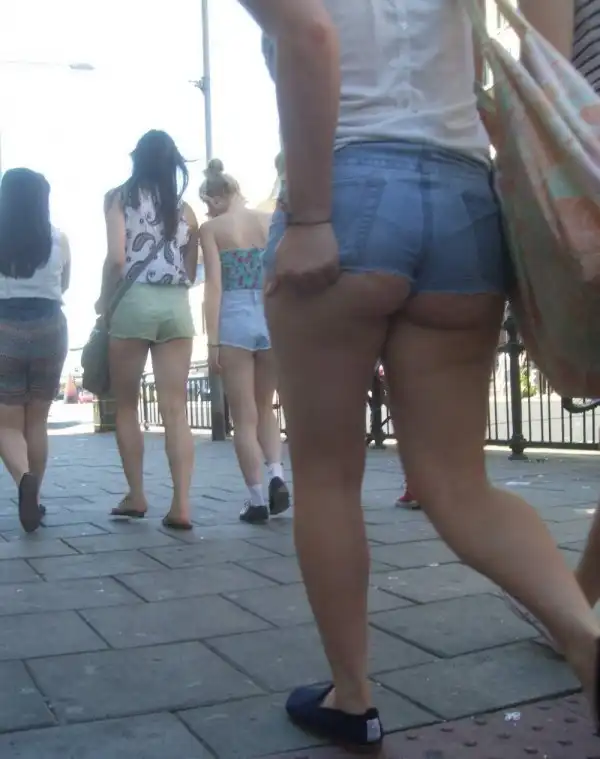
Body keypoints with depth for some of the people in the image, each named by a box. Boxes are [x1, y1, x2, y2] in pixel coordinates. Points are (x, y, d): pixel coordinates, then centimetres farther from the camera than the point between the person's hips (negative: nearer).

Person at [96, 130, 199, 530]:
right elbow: (191, 273, 12)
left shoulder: (119, 197, 3)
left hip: (134, 302, -2)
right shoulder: (185, 209, 13)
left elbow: (117, 259, -8)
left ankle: (136, 496, 16)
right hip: (177, 305, 3)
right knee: (176, 410, 0)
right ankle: (182, 505, -6)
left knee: (126, 406, 12)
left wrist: (104, 301, 5)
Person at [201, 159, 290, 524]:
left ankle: (257, 500, 6)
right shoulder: (272, 221, 9)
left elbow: (214, 284, -6)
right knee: (264, 406, 21)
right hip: (273, 318, 3)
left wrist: (212, 340, -6)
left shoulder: (211, 228, 1)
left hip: (235, 320, -3)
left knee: (244, 417, 6)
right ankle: (277, 475, 2)